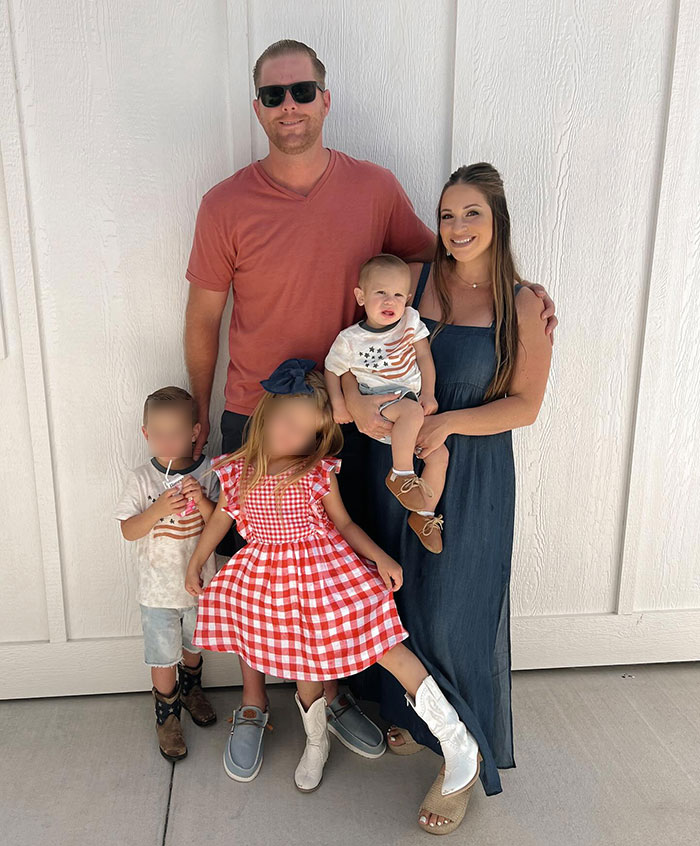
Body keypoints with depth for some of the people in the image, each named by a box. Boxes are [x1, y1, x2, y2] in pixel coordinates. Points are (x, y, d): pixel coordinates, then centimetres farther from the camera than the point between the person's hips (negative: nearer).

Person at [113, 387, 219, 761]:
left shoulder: (208, 474, -11)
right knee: (163, 657, 7)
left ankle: (191, 690, 53)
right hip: (158, 588, -2)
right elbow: (129, 531, -12)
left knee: (193, 645, 24)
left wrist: (202, 502, -28)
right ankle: (167, 717, 31)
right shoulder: (140, 479, -13)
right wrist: (157, 510, -29)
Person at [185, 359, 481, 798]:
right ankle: (316, 743, 45)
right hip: (273, 577, 3)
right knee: (305, 665, 16)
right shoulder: (237, 471, -5)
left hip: (325, 571, -3)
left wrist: (381, 558, -10)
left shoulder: (318, 473, -12)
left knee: (383, 646, -4)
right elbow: (221, 518, 12)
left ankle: (455, 737, 8)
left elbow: (344, 522, -2)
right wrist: (196, 563, 18)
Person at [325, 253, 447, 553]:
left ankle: (424, 515, 12)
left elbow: (424, 357, 4)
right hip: (376, 404, -5)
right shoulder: (349, 340, -10)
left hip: (413, 398, 5)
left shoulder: (411, 320, -1)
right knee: (412, 412, -35)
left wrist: (428, 393, -5)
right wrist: (338, 403, -11)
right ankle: (400, 475, -18)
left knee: (440, 453, -6)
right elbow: (332, 370, 2)